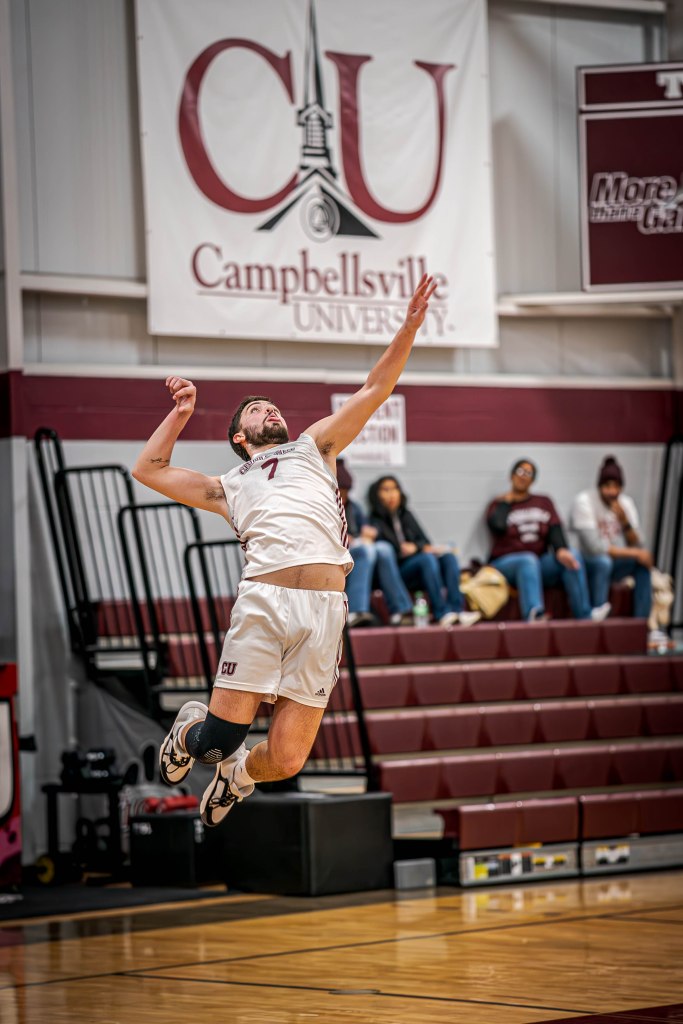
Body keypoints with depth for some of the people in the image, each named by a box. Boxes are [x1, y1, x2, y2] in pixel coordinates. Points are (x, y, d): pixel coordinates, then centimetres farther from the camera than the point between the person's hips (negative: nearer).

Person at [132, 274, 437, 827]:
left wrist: (409, 328, 10)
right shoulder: (230, 488, 26)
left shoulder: (314, 446, 27)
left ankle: (239, 773, 32)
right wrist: (182, 411, 27)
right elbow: (149, 469, 29)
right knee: (220, 735, -5)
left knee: (285, 761, -4)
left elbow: (374, 391, 20)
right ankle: (190, 728, 32)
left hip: (324, 609, 0)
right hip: (264, 599, 0)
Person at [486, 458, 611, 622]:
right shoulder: (499, 504, 6)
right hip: (506, 564, -4)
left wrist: (561, 550, -23)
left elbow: (555, 529, -2)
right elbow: (498, 526, -18)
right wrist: (506, 501, -1)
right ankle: (534, 614, -64)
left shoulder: (544, 502, 15)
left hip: (541, 563, 4)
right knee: (528, 560, -38)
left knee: (572, 556, -23)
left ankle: (584, 615, -32)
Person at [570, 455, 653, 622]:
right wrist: (634, 553, -25)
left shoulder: (626, 502, 0)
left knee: (643, 562, -22)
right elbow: (594, 547, -25)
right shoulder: (584, 501, -18)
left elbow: (638, 546, -6)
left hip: (614, 565, 6)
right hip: (587, 565, -6)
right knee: (603, 561, -37)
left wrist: (624, 521, -23)